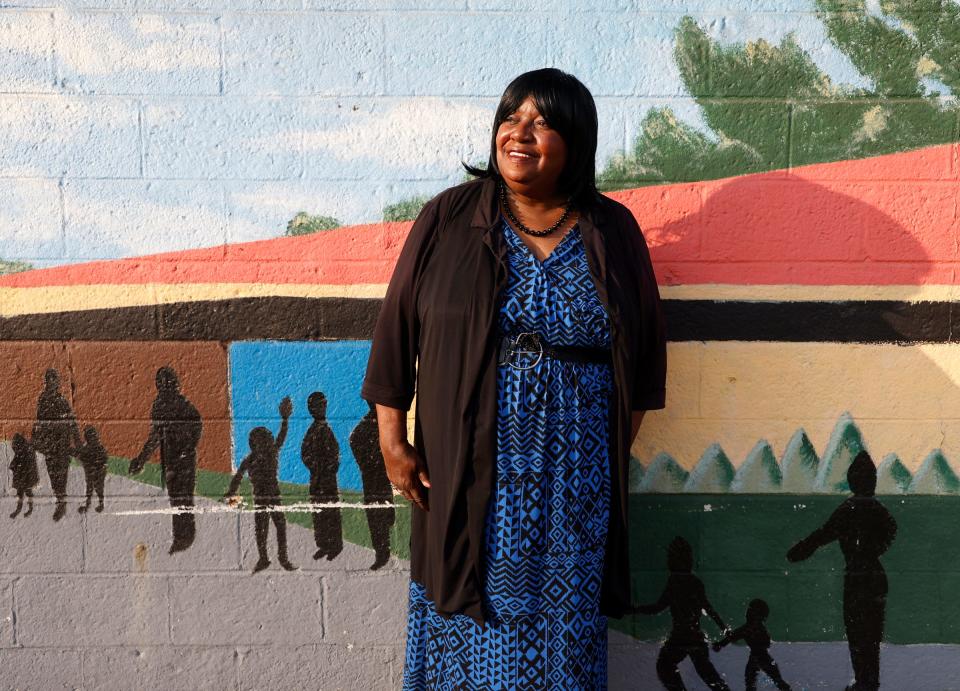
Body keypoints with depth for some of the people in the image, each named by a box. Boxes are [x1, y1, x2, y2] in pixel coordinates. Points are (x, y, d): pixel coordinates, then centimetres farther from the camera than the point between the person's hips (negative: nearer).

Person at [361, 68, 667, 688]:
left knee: (563, 628, 12)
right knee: (470, 628, 9)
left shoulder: (612, 231, 3)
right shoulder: (449, 219, -1)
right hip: (470, 473, -1)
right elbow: (397, 331, 1)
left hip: (575, 477, 1)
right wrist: (393, 442, -2)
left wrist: (617, 451, 6)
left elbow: (644, 352, 8)